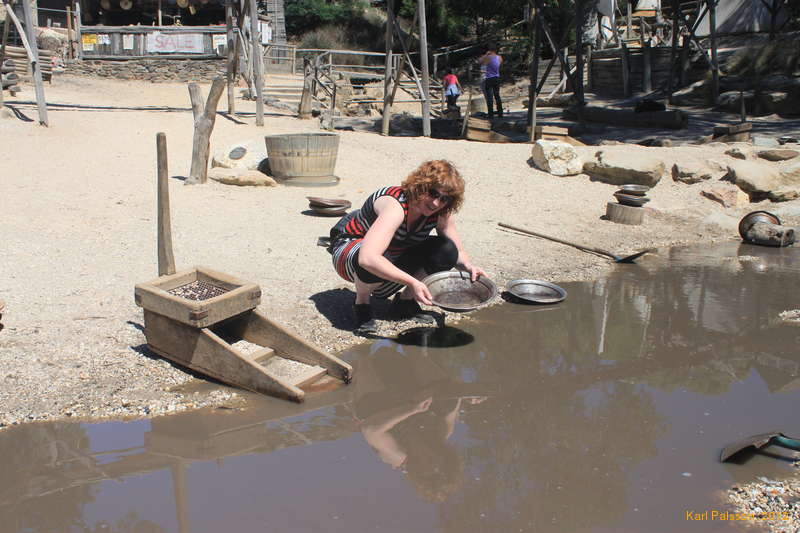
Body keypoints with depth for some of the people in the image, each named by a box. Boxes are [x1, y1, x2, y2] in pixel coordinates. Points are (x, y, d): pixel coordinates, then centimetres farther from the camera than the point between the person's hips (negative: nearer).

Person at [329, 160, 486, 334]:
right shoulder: (396, 205, -36)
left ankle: (405, 301, 3)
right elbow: (368, 258, -49)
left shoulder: (441, 213, -14)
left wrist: (469, 267, -23)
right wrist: (412, 282, -52)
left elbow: (457, 252, 1)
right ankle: (361, 304, -9)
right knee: (370, 267, -43)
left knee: (446, 251, -16)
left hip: (395, 256, 6)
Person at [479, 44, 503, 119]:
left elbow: (479, 61, 1)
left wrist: (486, 54, 8)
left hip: (489, 79, -5)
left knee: (489, 97, -3)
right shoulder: (499, 58, 4)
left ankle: (491, 114, -7)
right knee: (497, 96, 14)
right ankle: (500, 113, 15)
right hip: (497, 78, 5)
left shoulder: (488, 57, -11)